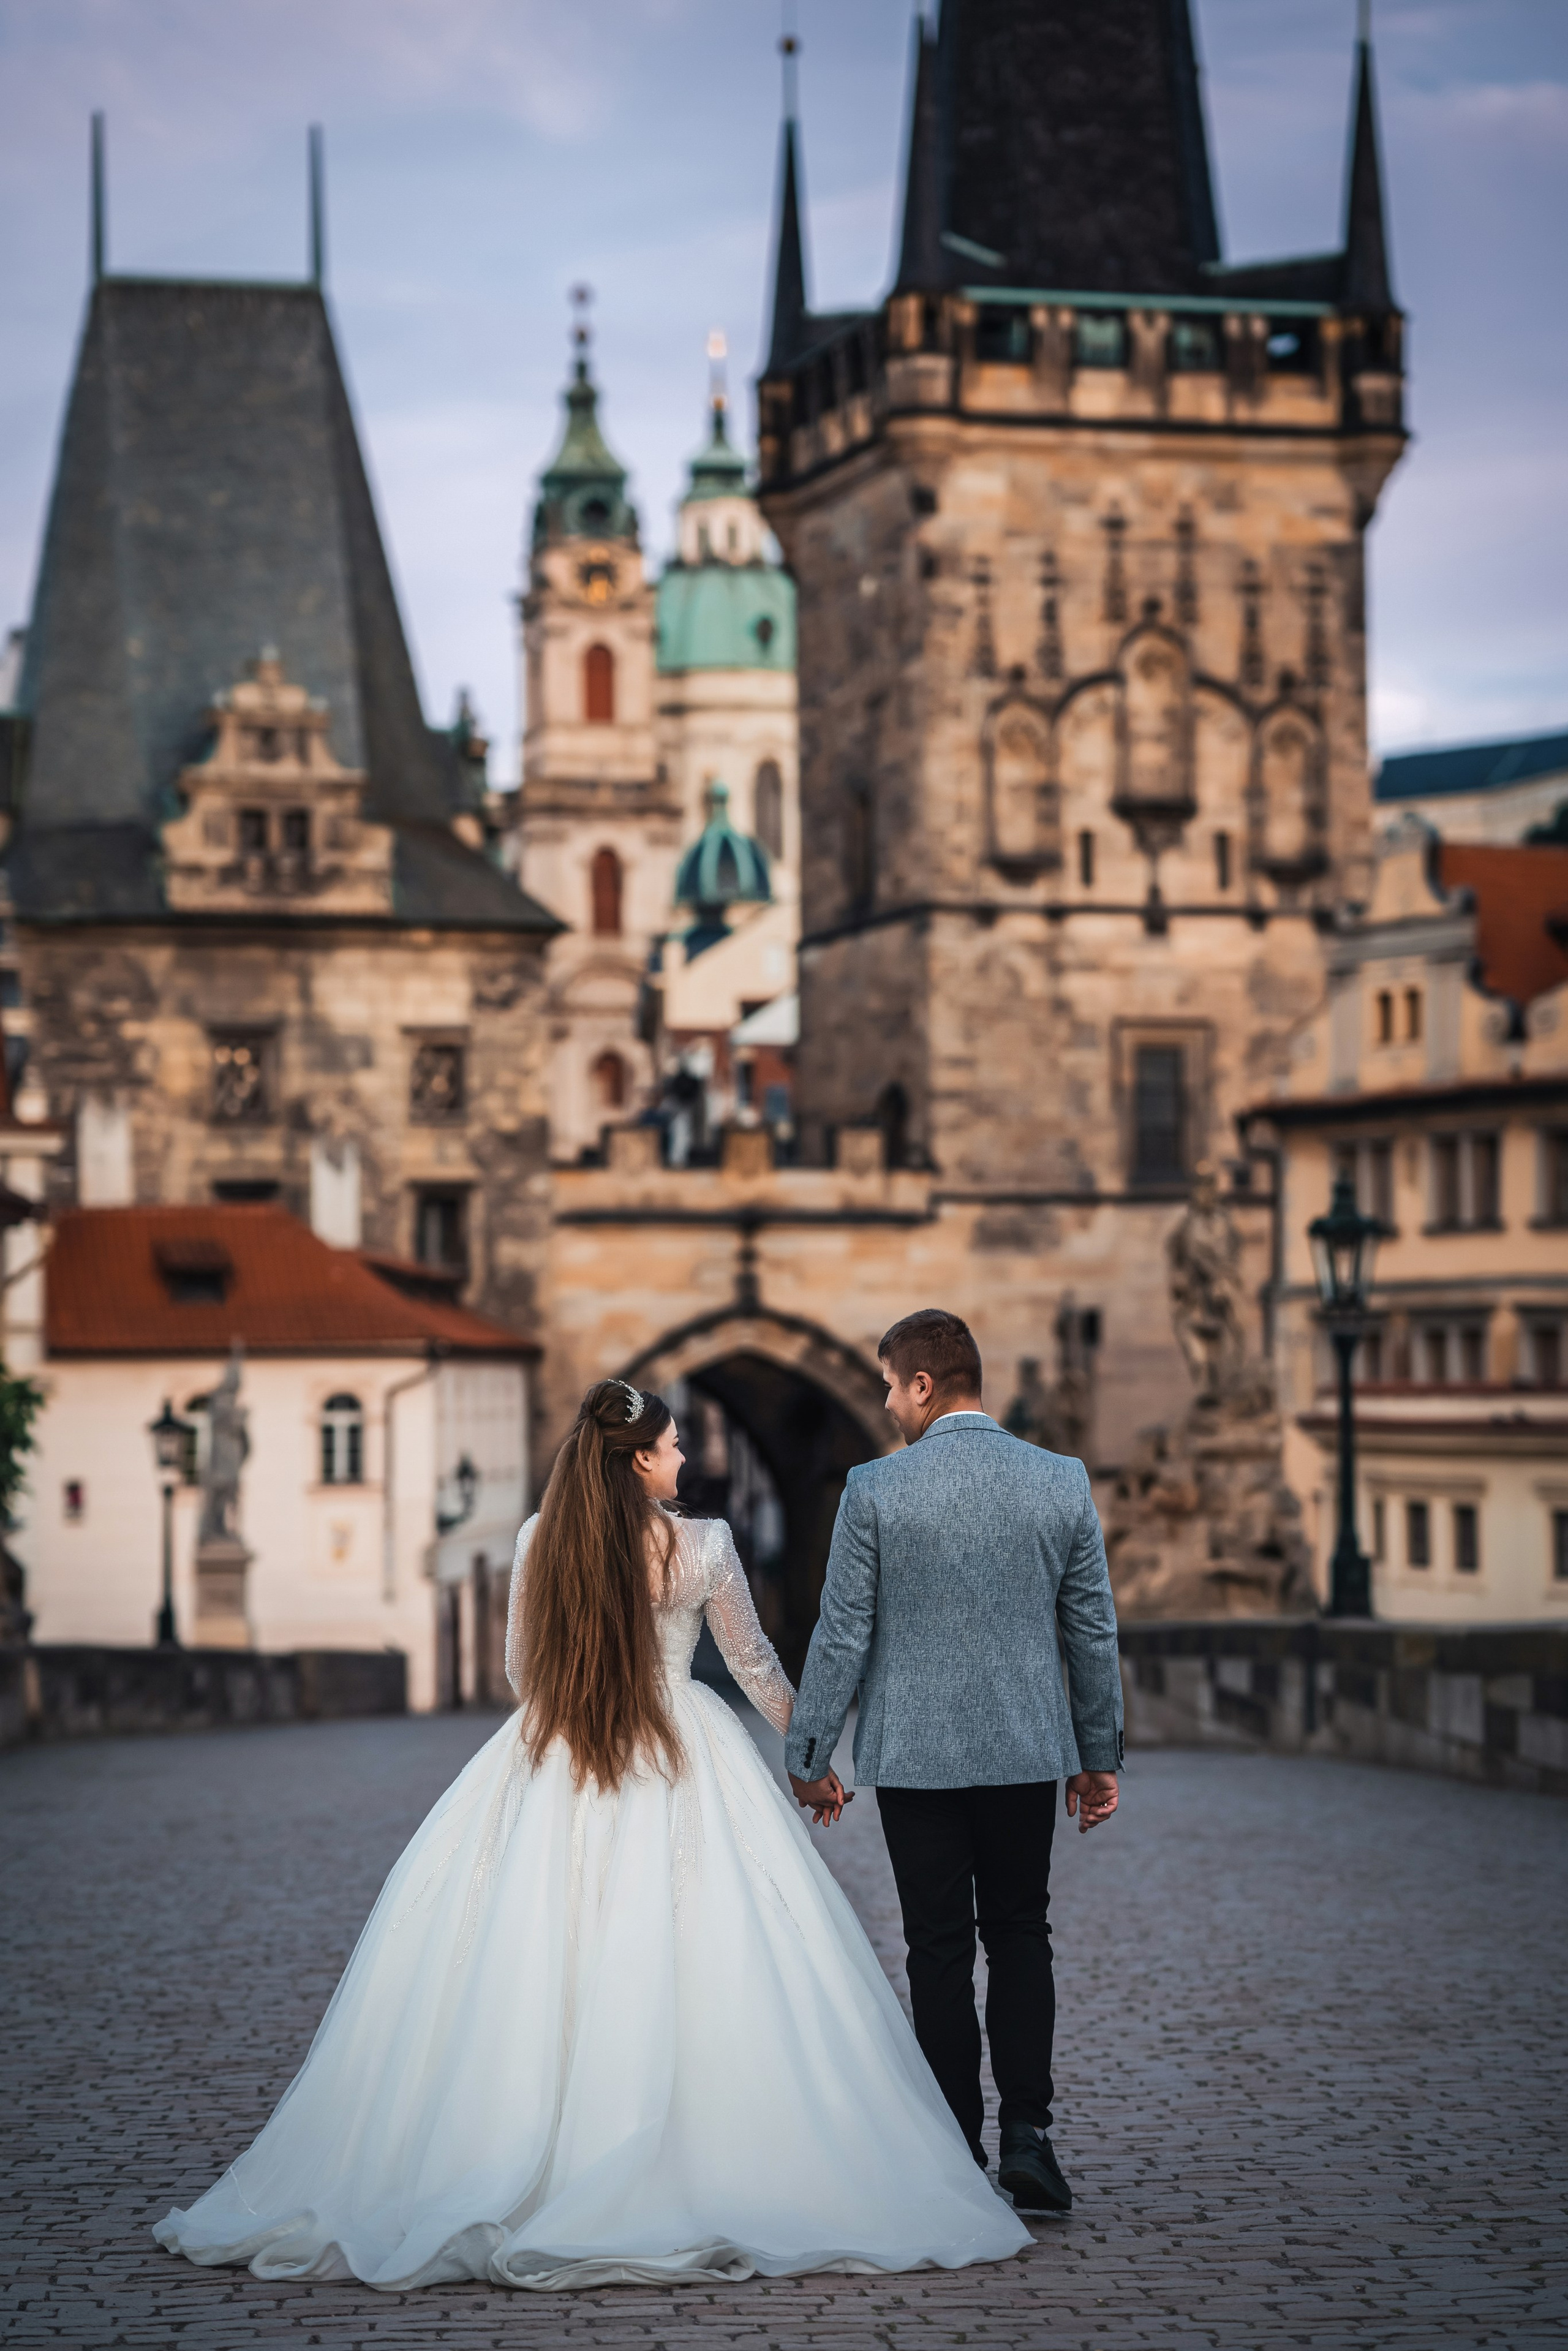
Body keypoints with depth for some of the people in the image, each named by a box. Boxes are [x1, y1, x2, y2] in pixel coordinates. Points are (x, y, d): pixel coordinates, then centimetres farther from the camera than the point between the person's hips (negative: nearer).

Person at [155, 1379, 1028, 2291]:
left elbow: (521, 1667, 10)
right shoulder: (703, 1545, -6)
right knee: (696, 1974, 0)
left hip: (552, 1772, 2)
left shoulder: (540, 1541, -1)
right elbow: (756, 1665, 5)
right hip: (683, 1770, -2)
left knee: (528, 1974, 5)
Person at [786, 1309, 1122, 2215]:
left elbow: (843, 1636, -7)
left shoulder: (875, 1490, -9)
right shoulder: (1062, 1482, -2)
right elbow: (1094, 1632, 3)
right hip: (1028, 1749, 2)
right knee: (1020, 1936, 13)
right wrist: (1101, 1755, 13)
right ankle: (1028, 2132, 0)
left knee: (941, 1950, 7)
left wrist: (810, 1755, 3)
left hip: (914, 1753, -2)